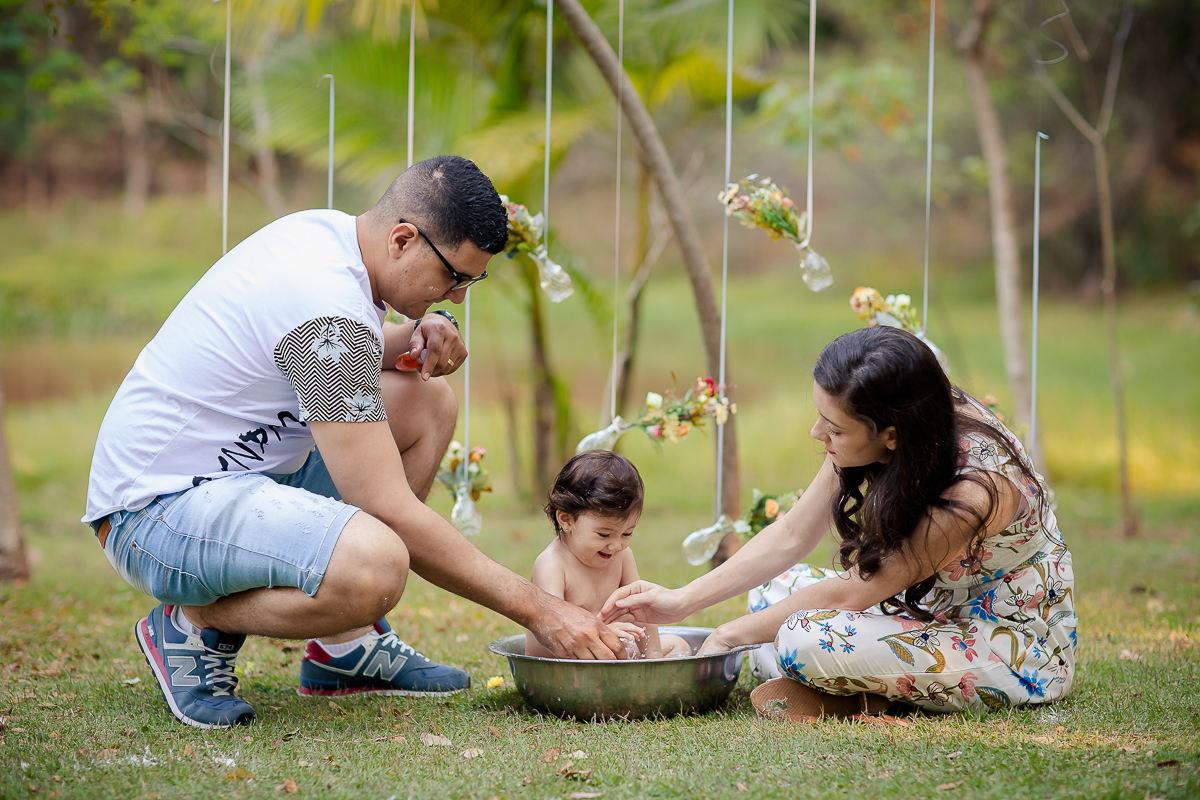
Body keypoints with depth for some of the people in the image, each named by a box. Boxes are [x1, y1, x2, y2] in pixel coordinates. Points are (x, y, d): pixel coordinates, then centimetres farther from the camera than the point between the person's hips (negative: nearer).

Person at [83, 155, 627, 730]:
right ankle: (194, 623, -6)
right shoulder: (326, 304, -25)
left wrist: (416, 339, 2)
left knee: (427, 401, 10)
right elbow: (388, 510, -25)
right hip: (158, 509, -11)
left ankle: (343, 645, 9)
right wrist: (537, 610, -20)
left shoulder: (325, 231, 4)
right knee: (375, 564, -35)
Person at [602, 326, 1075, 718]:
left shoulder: (977, 487, -33)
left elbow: (850, 592, -25)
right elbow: (791, 537, 0)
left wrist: (730, 636, -14)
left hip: (1017, 647, -9)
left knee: (805, 639, -27)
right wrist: (682, 602, -4)